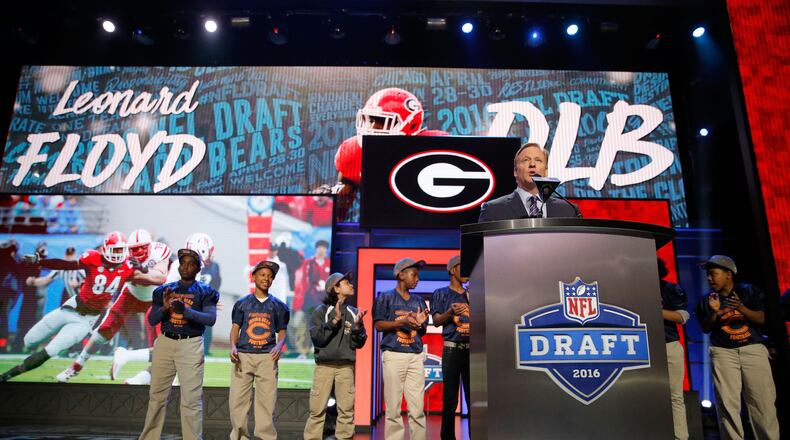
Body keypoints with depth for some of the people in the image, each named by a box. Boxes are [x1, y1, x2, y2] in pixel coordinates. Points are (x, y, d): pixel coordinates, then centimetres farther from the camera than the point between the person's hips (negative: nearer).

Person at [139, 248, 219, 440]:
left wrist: (185, 309, -23)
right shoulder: (164, 289, 12)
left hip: (191, 345, -3)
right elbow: (151, 320, 7)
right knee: (157, 395, 9)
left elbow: (211, 319, -11)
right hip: (164, 343, 3)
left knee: (191, 399, -4)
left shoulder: (204, 291, 2)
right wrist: (164, 307, -13)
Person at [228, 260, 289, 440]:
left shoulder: (278, 305, 11)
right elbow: (235, 328, 7)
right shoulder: (242, 303, 11)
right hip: (243, 356, 0)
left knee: (267, 401, -2)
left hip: (267, 357, 0)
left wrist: (279, 345, -8)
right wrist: (233, 346, -10)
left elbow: (282, 331, 12)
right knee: (237, 400, -2)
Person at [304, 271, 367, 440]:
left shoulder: (354, 312, 7)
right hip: (324, 366, -2)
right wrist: (334, 320, -17)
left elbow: (359, 344, 6)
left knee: (346, 410, 2)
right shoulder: (321, 311, 0)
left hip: (346, 367, 2)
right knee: (317, 410, 0)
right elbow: (317, 338, -11)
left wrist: (357, 326, -12)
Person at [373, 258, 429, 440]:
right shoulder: (385, 297, 3)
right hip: (393, 355, -4)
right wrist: (403, 322, -15)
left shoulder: (418, 301, 17)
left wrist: (420, 323, -4)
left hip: (415, 356, 4)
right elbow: (378, 325, -3)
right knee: (393, 407, -2)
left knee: (417, 408, 0)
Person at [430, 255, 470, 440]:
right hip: (452, 349, -3)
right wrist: (451, 311, -20)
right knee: (450, 398, -1)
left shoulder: (471, 294, 17)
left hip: (471, 349, 4)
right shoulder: (441, 293, 6)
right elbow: (436, 321, -4)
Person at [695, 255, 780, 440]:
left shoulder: (749, 291, 5)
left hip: (753, 349, 0)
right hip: (723, 352, 0)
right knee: (727, 405, -5)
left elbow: (761, 319, 0)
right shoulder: (707, 299, 7)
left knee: (763, 402, -1)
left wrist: (741, 308, -18)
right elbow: (705, 329, 7)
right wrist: (714, 312, -10)